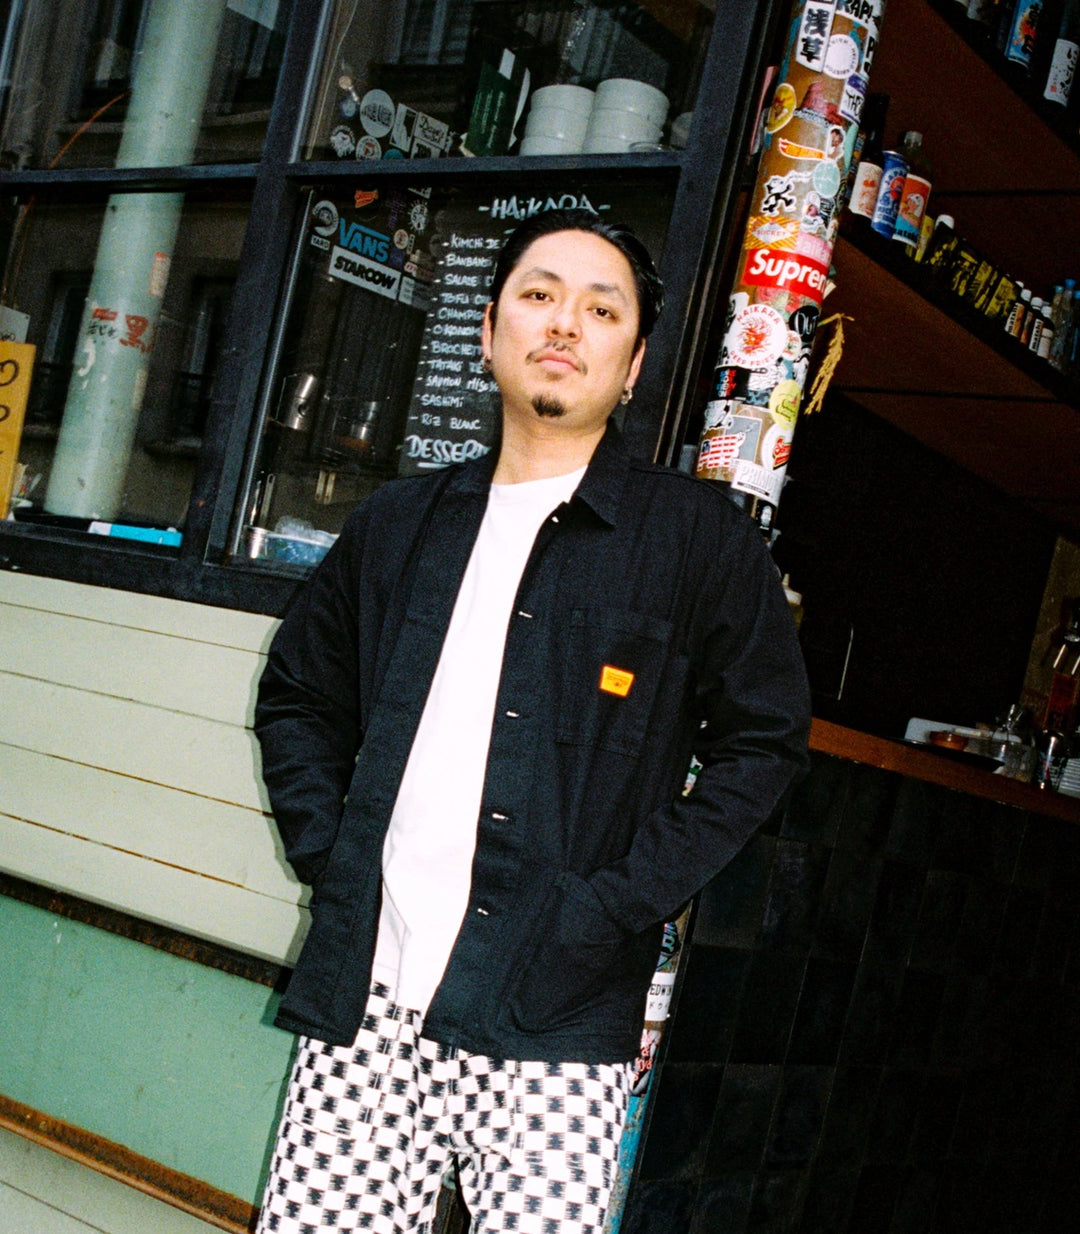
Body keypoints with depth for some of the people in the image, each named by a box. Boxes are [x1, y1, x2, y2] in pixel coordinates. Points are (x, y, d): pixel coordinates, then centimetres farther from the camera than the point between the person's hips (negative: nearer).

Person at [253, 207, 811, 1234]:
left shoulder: (698, 538, 2)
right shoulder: (400, 524, 13)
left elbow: (763, 742, 2)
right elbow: (297, 692, 23)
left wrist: (618, 905, -7)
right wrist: (327, 850, 7)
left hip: (549, 1029, -3)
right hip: (359, 999, 3)